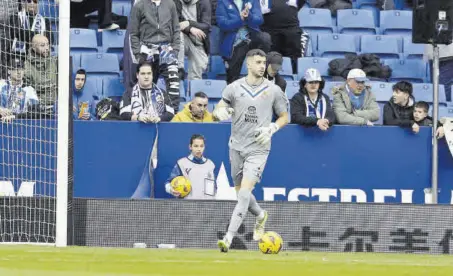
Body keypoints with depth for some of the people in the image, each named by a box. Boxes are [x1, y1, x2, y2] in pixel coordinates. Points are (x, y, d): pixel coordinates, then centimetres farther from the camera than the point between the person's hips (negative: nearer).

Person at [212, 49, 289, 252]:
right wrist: (220, 112, -19)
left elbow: (284, 117, 9)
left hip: (258, 149, -3)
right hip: (237, 147, 3)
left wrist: (271, 129, -9)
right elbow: (217, 111, 6)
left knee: (244, 193, -16)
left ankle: (229, 238, -19)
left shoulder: (273, 90, 0)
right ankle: (261, 216, 44)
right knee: (240, 193, 14)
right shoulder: (234, 88, 2)